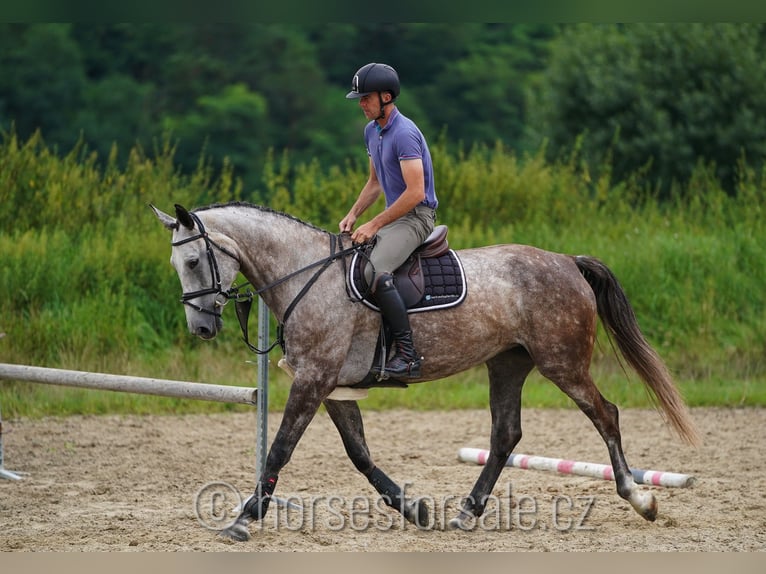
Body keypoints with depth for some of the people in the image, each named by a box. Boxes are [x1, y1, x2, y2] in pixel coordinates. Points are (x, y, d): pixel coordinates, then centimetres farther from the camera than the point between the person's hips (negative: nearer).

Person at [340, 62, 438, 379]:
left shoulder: (404, 133, -19)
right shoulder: (372, 131, 12)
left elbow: (415, 192, -23)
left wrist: (374, 225, -20)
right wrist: (353, 214, 8)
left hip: (416, 216, -10)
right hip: (393, 216, 11)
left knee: (376, 271, -31)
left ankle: (407, 356, -30)